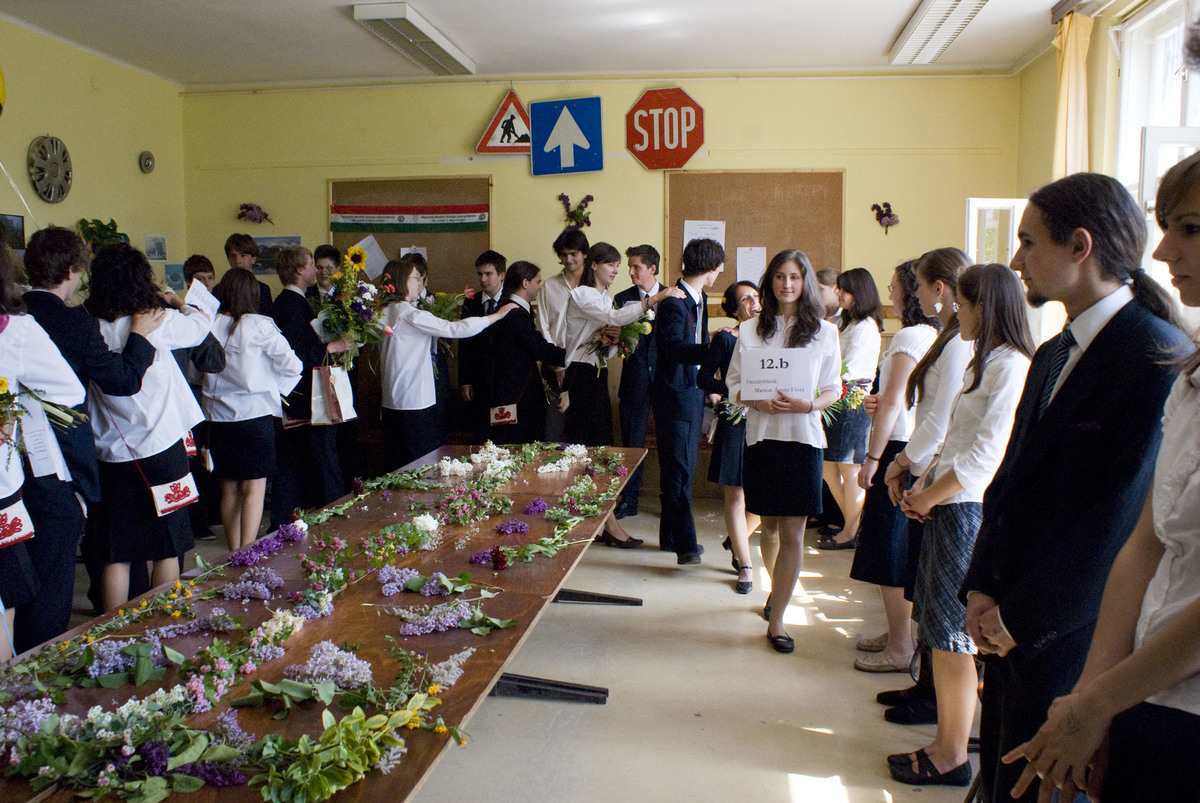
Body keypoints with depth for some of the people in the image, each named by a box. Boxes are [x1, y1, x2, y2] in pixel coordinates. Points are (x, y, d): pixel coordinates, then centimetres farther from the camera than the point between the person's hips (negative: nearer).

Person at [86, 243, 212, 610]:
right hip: (161, 449, -3)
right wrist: (176, 301, 24)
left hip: (112, 455, 3)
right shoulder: (158, 323, -13)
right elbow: (201, 323, 4)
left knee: (117, 555, 12)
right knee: (167, 550, 10)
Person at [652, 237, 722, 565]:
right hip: (675, 394, -10)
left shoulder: (699, 299, 13)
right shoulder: (674, 302, -17)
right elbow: (675, 348, -30)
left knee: (683, 467, 14)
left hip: (694, 390, 10)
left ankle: (673, 537, 23)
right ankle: (685, 544, -4)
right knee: (678, 470, -7)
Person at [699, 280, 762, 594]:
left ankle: (737, 539, 33)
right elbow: (704, 378, -1)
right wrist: (733, 391, -14)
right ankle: (745, 565, 16)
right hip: (736, 424, -3)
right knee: (736, 496, 2)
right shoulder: (725, 339, -1)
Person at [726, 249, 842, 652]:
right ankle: (777, 586, 39)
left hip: (804, 437, -1)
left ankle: (776, 619, 7)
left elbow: (833, 388, 5)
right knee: (768, 525, 11)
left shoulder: (824, 332, 4)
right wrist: (759, 402, -13)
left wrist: (808, 404, -15)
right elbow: (734, 383, 7)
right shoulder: (749, 330, 7)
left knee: (793, 533, -2)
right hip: (761, 434, 1)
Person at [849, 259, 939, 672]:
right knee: (903, 549, 17)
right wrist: (877, 402, 3)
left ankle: (899, 648, 9)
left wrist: (871, 459, -15)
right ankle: (900, 632, 29)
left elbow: (893, 404, -19)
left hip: (899, 451, -9)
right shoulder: (934, 336, 13)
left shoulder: (909, 336, -15)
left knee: (889, 550, 0)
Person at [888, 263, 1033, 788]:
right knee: (943, 627, 14)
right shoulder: (984, 362, 17)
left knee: (951, 631, -1)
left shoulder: (1011, 366, -14)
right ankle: (965, 723, 27)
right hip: (949, 506, 9)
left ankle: (951, 756, 10)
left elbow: (986, 454, -20)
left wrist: (927, 498, -12)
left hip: (971, 510, -9)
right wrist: (924, 485, 6)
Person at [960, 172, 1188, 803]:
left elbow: (1123, 520, -20)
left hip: (1073, 639, -8)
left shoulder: (1159, 357, -16)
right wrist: (982, 588, 3)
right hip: (1014, 627, 8)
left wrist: (1021, 616, -13)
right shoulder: (1054, 355, 12)